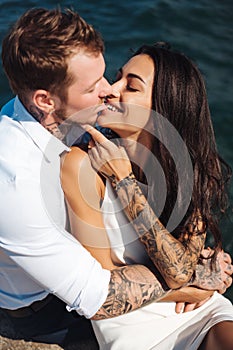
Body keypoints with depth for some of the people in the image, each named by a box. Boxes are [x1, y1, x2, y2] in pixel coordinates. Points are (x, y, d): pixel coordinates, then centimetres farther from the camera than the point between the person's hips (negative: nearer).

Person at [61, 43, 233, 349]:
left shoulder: (196, 168, -9)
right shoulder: (82, 165, -17)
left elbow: (179, 271, -19)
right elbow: (103, 275, -12)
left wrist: (122, 180, -21)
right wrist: (202, 273, -11)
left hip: (199, 309, 3)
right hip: (129, 317, -2)